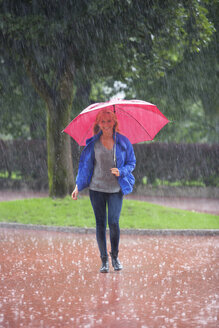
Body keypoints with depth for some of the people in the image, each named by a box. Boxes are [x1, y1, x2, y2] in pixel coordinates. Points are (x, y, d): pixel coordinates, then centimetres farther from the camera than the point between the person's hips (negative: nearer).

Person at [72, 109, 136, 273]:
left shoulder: (123, 142, 2)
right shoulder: (93, 143, 3)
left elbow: (132, 162, 9)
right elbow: (85, 164, 9)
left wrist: (121, 171, -11)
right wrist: (78, 186, 5)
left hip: (116, 189, -1)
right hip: (96, 187, 1)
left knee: (114, 223, -11)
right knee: (100, 224, 1)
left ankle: (115, 256, 12)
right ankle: (104, 260, 11)